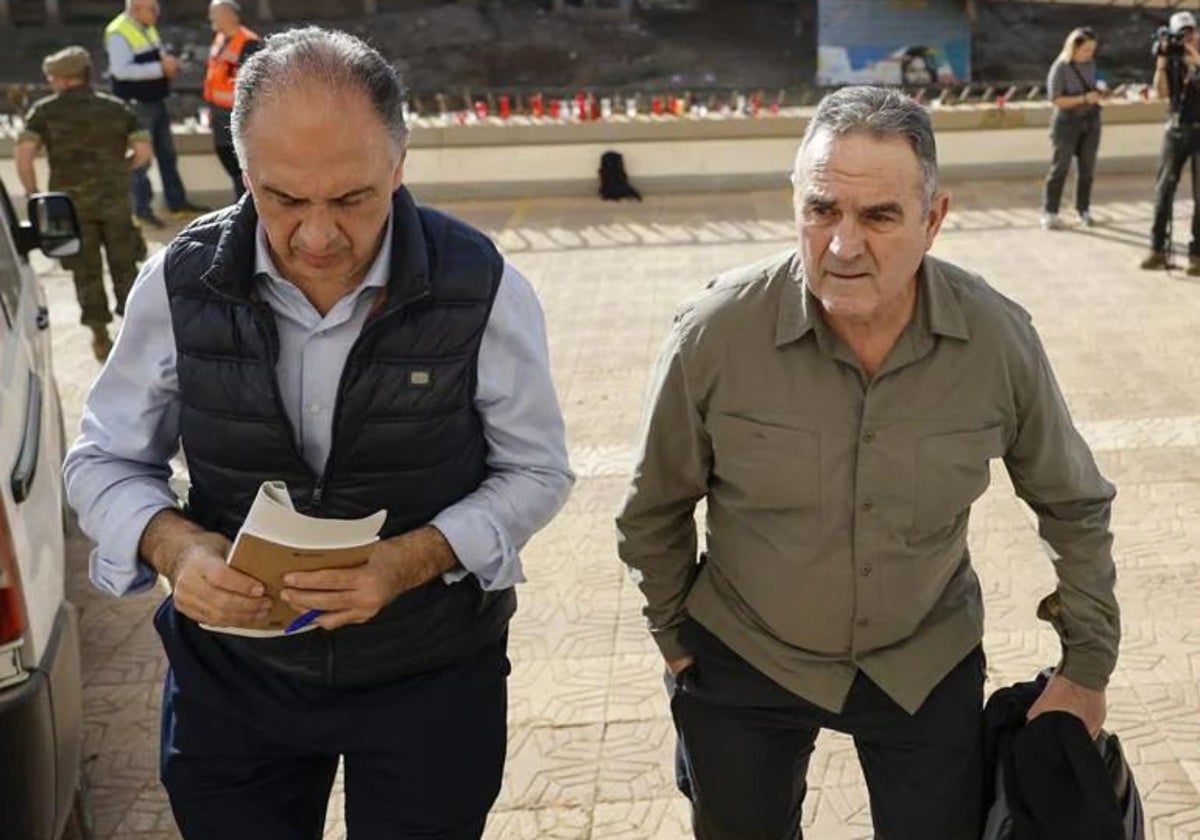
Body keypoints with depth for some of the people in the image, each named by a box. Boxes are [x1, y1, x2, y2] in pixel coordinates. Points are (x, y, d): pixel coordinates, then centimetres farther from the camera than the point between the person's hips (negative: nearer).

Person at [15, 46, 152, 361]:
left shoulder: (45, 111, -2)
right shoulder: (117, 108, 5)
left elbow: (23, 155, -11)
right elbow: (143, 151, -1)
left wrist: (33, 194, 1)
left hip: (71, 202, -1)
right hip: (115, 199, 1)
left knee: (86, 270, 9)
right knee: (124, 265, 13)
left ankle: (100, 336, 12)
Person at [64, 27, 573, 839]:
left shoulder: (481, 288, -18)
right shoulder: (182, 282, -12)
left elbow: (536, 470, -7)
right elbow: (105, 461, 0)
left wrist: (413, 561, -25)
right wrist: (173, 547, -22)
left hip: (433, 679, -1)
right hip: (230, 675, 2)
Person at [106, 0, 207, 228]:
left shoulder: (147, 27, 11)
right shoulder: (118, 34, -17)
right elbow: (122, 70, -27)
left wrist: (168, 61, -1)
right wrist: (160, 68, -26)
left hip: (156, 100, 9)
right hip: (136, 105, -9)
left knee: (167, 153, 15)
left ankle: (177, 204, 26)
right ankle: (142, 211, 8)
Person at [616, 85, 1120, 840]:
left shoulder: (1000, 339, -18)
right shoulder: (714, 335, -22)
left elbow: (1075, 506, 0)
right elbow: (657, 510, -4)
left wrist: (1088, 666, 5)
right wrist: (676, 640, 6)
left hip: (928, 666, 1)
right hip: (744, 663, 0)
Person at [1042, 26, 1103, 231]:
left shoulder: (1090, 63, 4)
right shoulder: (1060, 68, -14)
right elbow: (1056, 99, -18)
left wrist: (1098, 94, -4)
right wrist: (1084, 99, -23)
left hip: (1091, 121, 5)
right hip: (1067, 122, -5)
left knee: (1087, 168, 7)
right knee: (1060, 167, -2)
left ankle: (1083, 210, 19)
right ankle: (1049, 212, 4)